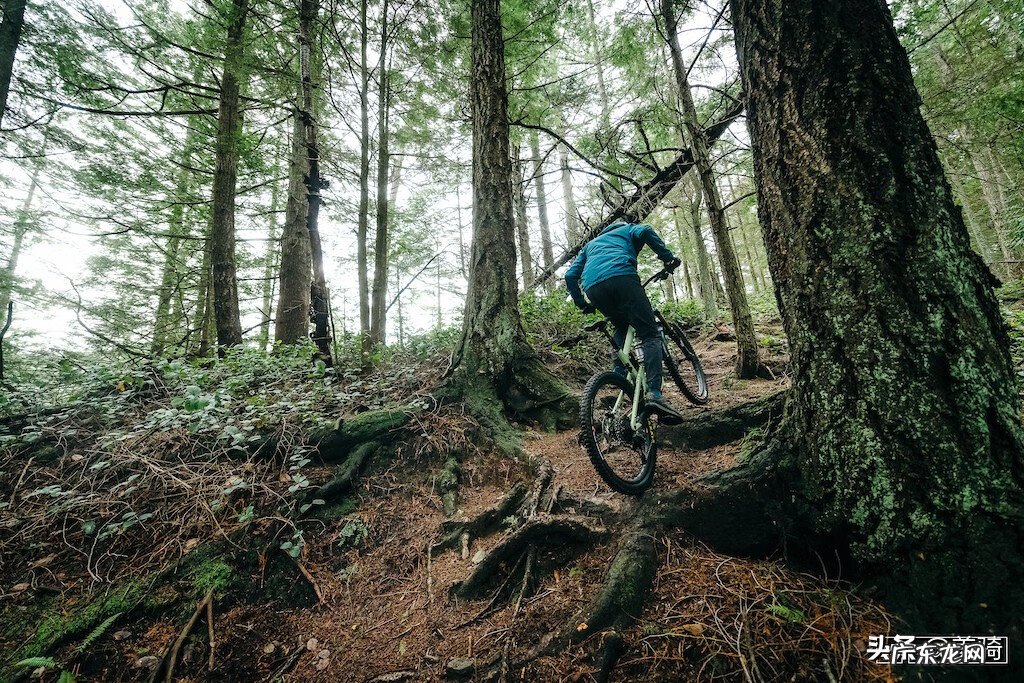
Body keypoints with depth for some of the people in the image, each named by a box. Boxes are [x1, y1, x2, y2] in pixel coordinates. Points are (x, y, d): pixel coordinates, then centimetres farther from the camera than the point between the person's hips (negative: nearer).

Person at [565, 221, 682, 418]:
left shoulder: (590, 244, 43)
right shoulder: (627, 229, 33)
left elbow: (570, 275, 29)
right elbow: (645, 231, 6)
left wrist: (582, 304, 32)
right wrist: (667, 257, 7)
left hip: (592, 287, 4)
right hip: (621, 277, -4)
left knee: (620, 328, 28)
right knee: (650, 334, -1)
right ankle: (654, 392, -17)